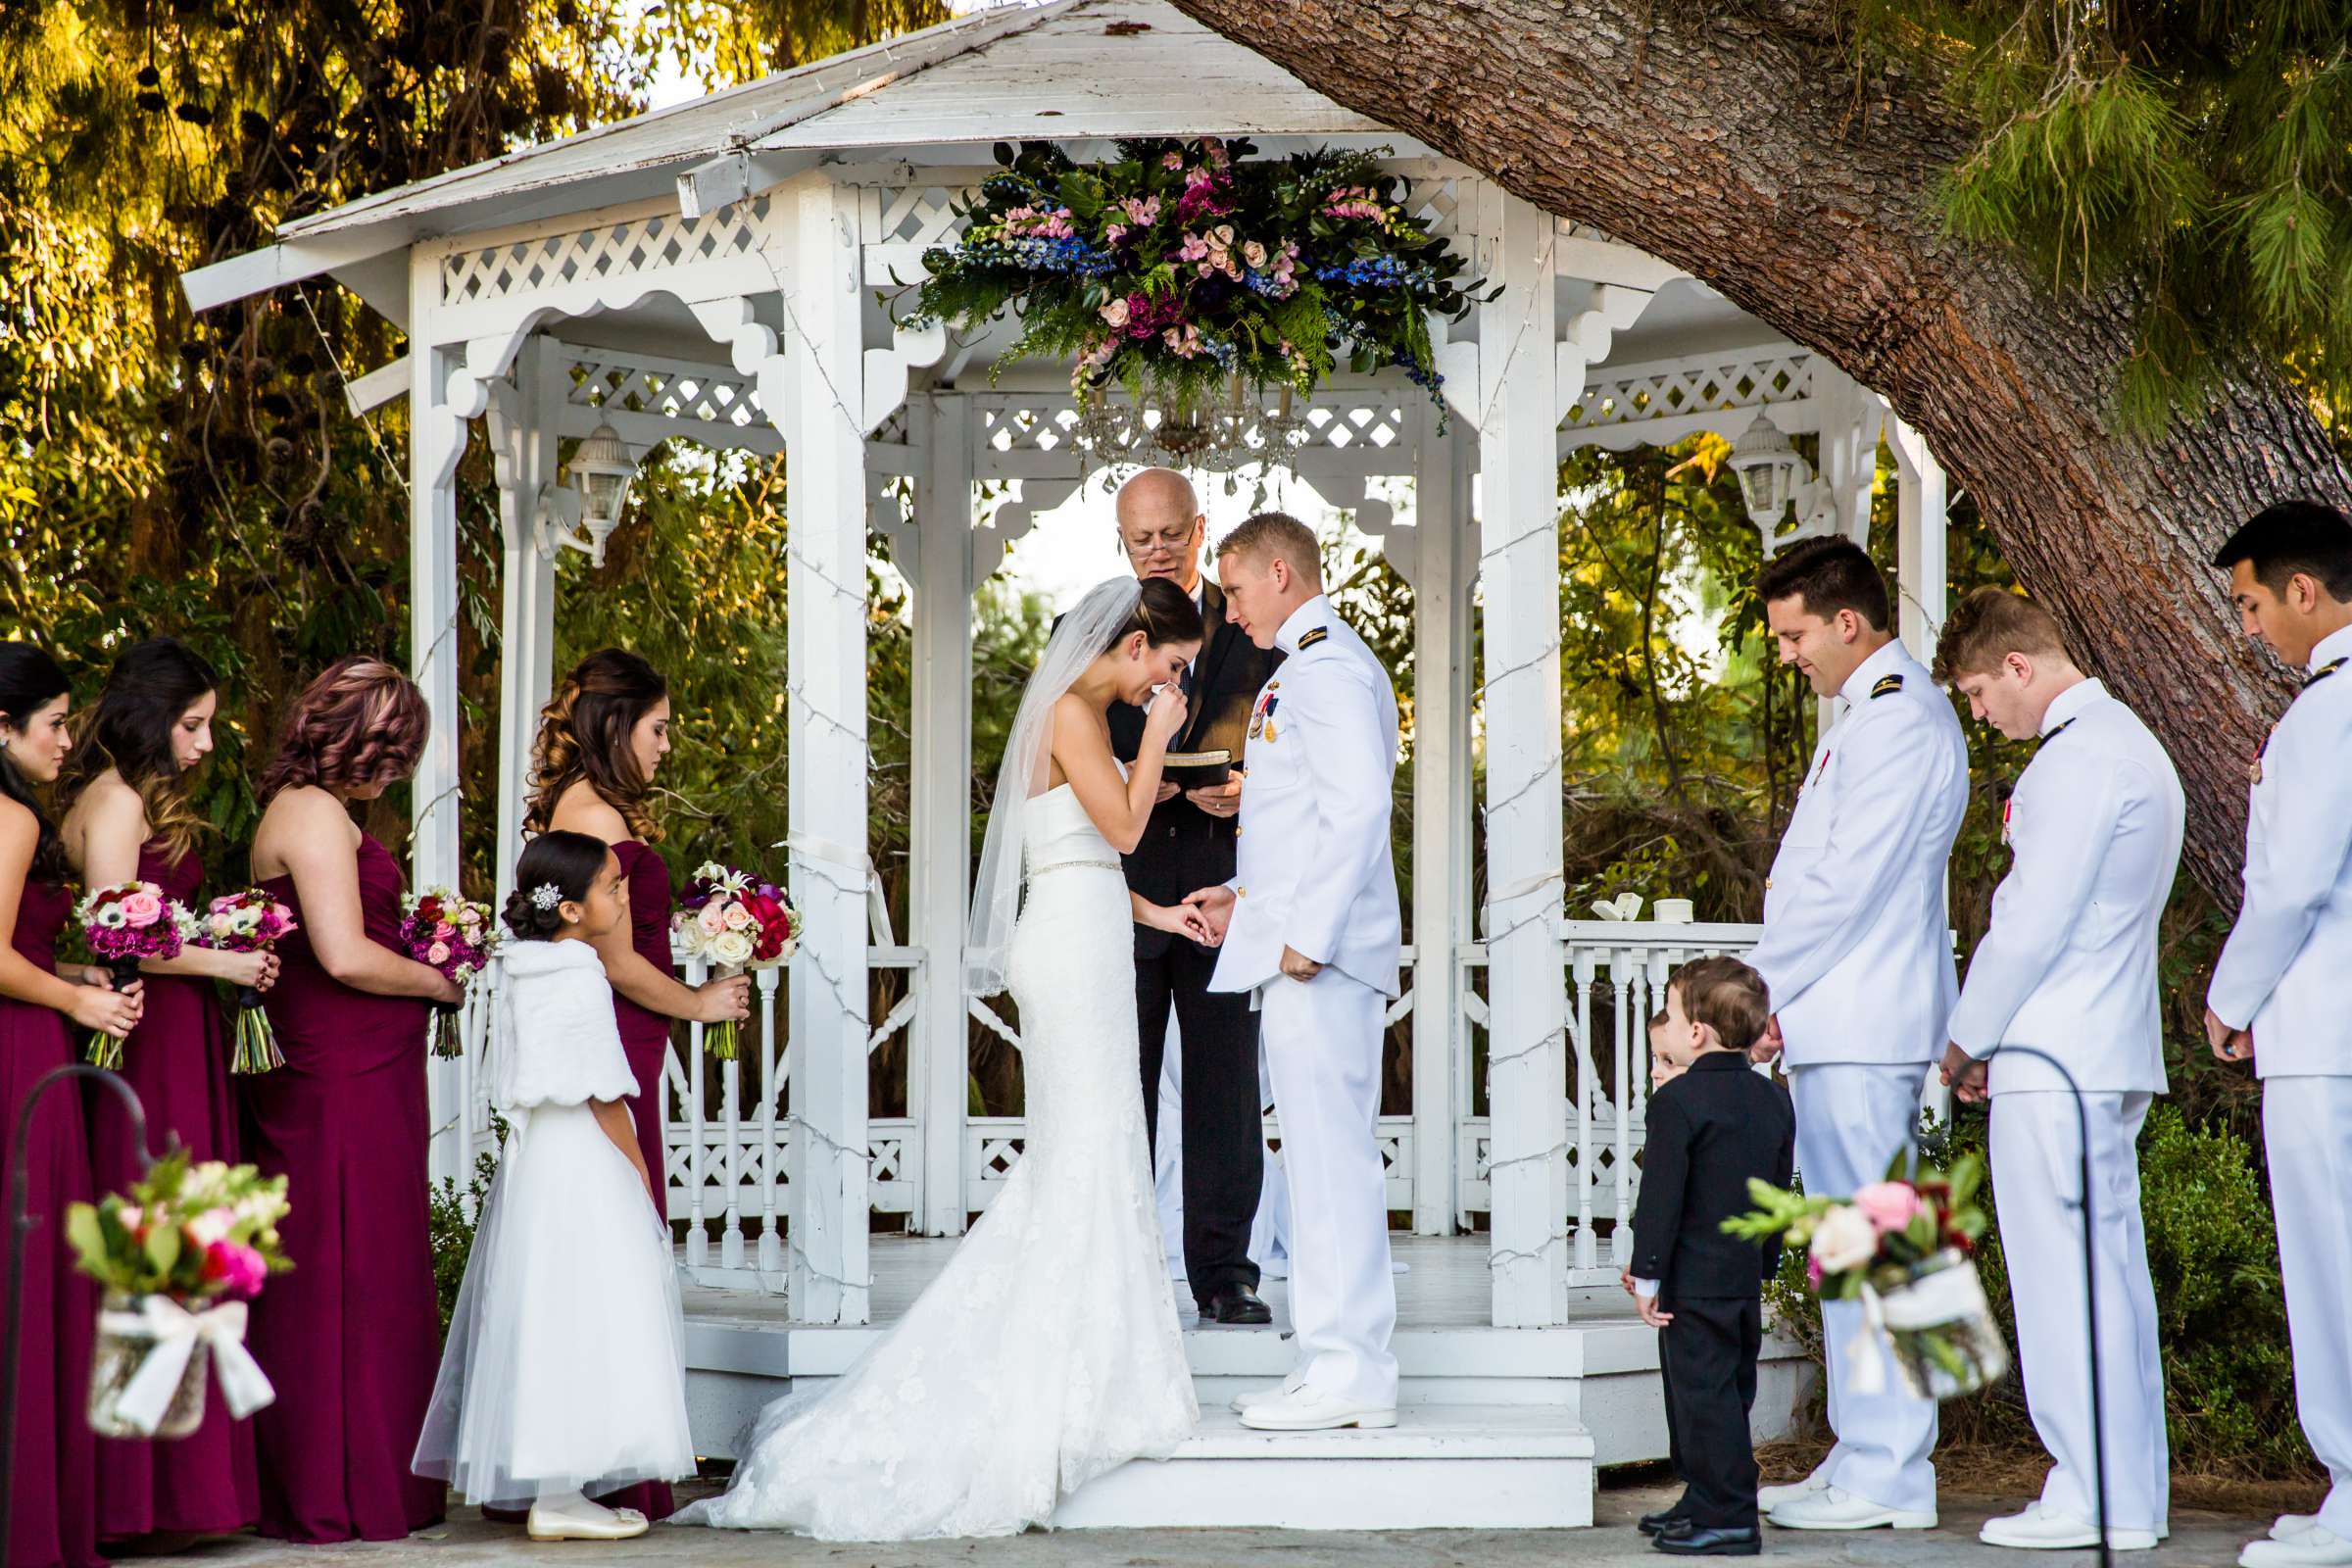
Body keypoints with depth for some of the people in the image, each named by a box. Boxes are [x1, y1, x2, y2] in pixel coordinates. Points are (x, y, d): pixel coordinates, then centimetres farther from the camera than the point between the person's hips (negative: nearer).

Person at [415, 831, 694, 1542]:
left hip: (530, 1155, 9)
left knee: (538, 1325, 11)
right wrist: (638, 1170, -6)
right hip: (582, 1165, -9)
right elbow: (604, 1093, -15)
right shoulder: (581, 980, -15)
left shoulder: (520, 975, 11)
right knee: (577, 1319, -7)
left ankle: (546, 1487, 16)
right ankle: (559, 1497, -7)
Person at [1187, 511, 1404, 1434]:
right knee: (1326, 1155, 10)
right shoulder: (1315, 664, 21)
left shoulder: (1327, 665, -11)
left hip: (1319, 957, -10)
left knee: (1330, 1150, -9)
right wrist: (1249, 896, 19)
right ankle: (1339, 1360, 14)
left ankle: (1349, 1375, -7)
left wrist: (1308, 934, -20)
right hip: (1301, 947, 10)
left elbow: (1357, 805, -20)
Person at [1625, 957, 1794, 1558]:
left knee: (1703, 1395, -5)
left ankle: (1727, 1518, -5)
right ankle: (1706, 1503, 25)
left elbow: (1661, 1197, -16)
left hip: (1694, 1282, -9)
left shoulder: (1678, 1101, -14)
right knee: (1727, 1392, 16)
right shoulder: (1774, 1099, 10)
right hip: (1748, 1277, 9)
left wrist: (1646, 1275, -12)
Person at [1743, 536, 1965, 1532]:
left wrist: (1766, 988, -10)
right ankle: (1864, 1461, 17)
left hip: (1864, 1027, -10)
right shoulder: (1871, 717, 19)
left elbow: (1848, 885, -18)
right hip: (1838, 1023, 10)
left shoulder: (1900, 722, -14)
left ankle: (1888, 1478, -6)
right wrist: (1778, 999, 14)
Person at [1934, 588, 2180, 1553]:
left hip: (2054, 1059, -10)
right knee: (2111, 1269, 10)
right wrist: (1993, 1041, 18)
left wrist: (1967, 1042, -4)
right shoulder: (2129, 747, 19)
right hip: (2110, 1055, 10)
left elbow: (2034, 924, -16)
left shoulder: (2078, 760, -14)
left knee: (2064, 1277, -7)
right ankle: (2133, 1493, 13)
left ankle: (2094, 1499, -5)